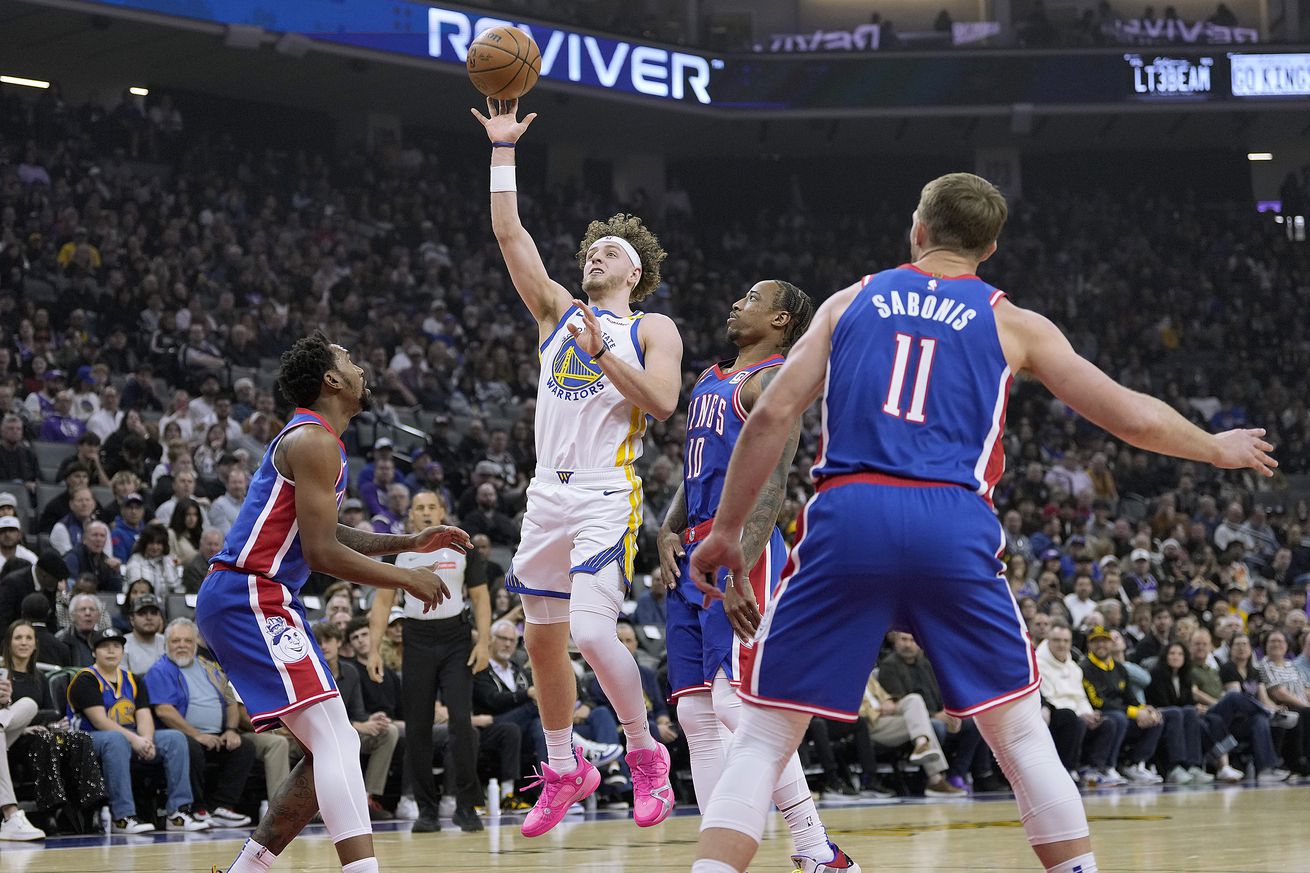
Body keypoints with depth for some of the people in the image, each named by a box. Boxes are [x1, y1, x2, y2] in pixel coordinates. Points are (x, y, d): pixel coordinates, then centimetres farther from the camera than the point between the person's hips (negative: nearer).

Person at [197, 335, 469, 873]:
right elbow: (321, 554, -17)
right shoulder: (314, 442, -12)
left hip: (256, 601, 11)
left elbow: (326, 535, 32)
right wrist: (404, 579, -7)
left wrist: (409, 543, 25)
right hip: (249, 599, -11)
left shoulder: (315, 439, 20)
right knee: (335, 740, -20)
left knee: (331, 748, 12)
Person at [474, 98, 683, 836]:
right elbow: (510, 233, 10)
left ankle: (647, 754, -5)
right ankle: (565, 771, 25)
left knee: (592, 632, -22)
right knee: (543, 639, 10)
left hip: (607, 496, -6)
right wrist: (503, 150, 6)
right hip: (549, 493, 6)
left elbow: (662, 401, -11)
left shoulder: (652, 329, 5)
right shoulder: (558, 311, 16)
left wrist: (603, 350, -15)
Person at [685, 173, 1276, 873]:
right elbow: (1133, 417, 17)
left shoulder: (851, 302, 19)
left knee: (764, 737, 4)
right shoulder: (1011, 324, 17)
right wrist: (1218, 450, 35)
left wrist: (726, 530, 17)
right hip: (954, 526, 0)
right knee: (1021, 734, 15)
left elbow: (771, 417, 9)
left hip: (848, 514, 0)